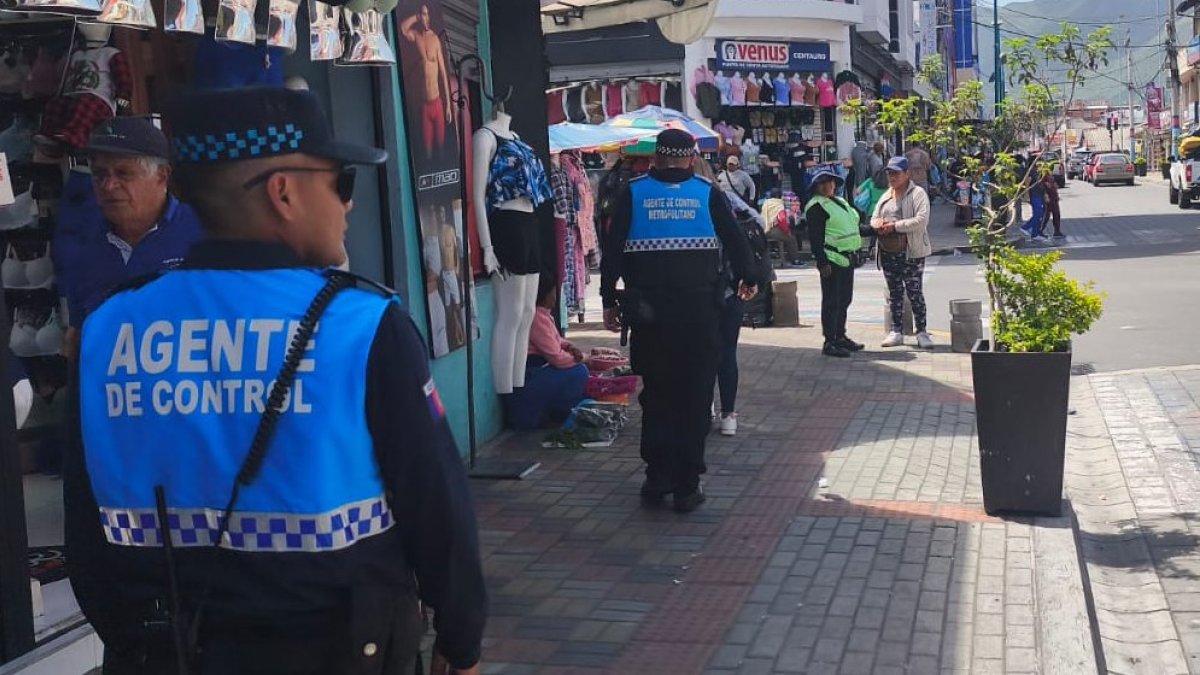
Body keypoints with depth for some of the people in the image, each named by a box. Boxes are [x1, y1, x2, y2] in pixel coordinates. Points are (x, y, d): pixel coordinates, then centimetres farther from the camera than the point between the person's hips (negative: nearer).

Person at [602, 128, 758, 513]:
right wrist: (748, 279, 25)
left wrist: (609, 300, 8)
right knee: (694, 398, 6)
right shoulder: (707, 193, 2)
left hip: (649, 312, 1)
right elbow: (735, 240, 8)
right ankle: (687, 487, 6)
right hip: (699, 310, -1)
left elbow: (612, 248, 1)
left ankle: (657, 480, 13)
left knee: (656, 395, 13)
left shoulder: (633, 193, 3)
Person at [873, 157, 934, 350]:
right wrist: (878, 224, -5)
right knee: (894, 292, 11)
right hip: (888, 252, 7)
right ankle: (897, 332, 18)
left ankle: (921, 332, 5)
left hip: (911, 252, -7)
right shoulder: (886, 196, 16)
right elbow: (874, 218, 21)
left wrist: (895, 226, -20)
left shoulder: (917, 193, -7)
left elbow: (921, 220, -19)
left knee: (915, 292, -2)